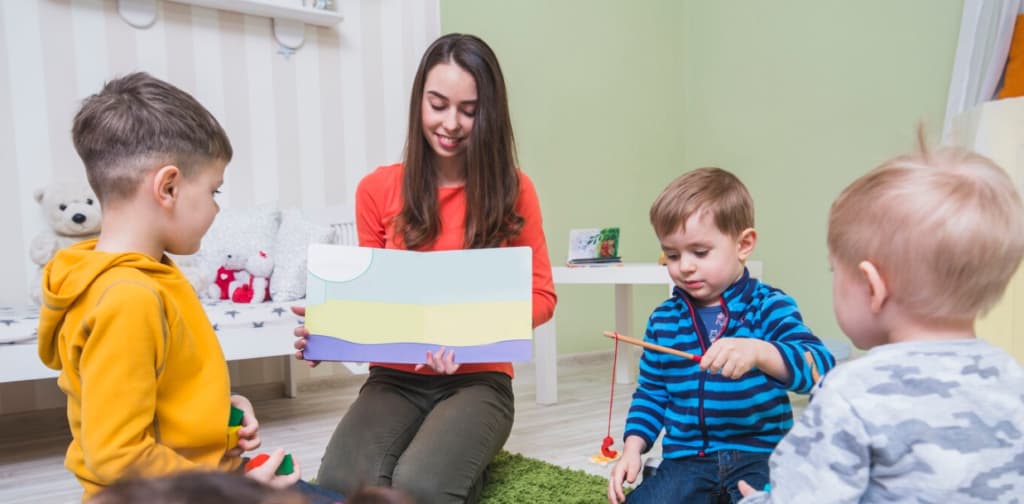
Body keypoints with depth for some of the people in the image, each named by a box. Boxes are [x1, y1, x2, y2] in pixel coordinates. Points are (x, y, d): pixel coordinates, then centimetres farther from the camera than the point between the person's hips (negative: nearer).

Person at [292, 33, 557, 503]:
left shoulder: (513, 189, -1)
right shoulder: (377, 189, 3)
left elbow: (541, 296, 1)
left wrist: (472, 329, -19)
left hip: (478, 380, -1)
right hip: (395, 379, 2)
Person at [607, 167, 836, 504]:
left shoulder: (770, 307, -3)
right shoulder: (663, 319, 7)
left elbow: (820, 367, -19)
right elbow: (650, 393, 16)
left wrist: (758, 352, -37)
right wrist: (633, 446, 1)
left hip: (758, 455, -3)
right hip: (686, 458, 4)